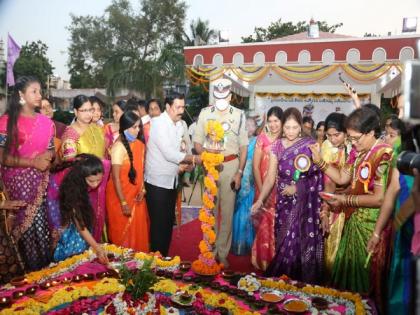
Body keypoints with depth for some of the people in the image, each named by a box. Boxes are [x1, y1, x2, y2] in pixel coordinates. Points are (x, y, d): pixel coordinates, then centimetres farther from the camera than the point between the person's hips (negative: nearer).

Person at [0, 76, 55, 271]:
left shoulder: (46, 122, 8)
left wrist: (48, 156, -7)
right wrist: (33, 162, -17)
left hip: (41, 181, 3)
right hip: (18, 181, -3)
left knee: (41, 225, 3)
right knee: (25, 225, 1)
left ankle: (47, 269, 17)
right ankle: (34, 273, 16)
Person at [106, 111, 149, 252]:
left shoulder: (139, 144, 2)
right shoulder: (118, 147, -19)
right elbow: (116, 177, -19)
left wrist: (142, 189, -2)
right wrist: (123, 202, -18)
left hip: (135, 195, 6)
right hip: (120, 195, -6)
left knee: (138, 229, 15)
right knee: (123, 232, 9)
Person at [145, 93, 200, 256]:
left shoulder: (179, 125, 9)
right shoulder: (158, 123, -16)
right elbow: (169, 153, -22)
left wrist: (181, 163, -3)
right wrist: (193, 159, -16)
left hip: (172, 181, 8)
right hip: (157, 182, -8)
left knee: (169, 222, 16)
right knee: (158, 224, 1)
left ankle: (164, 256, 30)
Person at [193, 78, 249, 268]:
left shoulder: (239, 115, -2)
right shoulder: (205, 113, 2)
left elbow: (243, 146, 2)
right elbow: (197, 142, 5)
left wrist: (239, 172, -3)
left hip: (230, 165, -1)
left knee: (227, 211, 6)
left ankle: (222, 253, 19)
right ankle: (211, 251, 23)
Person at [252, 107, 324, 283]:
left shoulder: (310, 145, -3)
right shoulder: (277, 146, 2)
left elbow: (318, 176, -3)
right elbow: (270, 177, 0)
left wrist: (297, 187, -13)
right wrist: (260, 200, -10)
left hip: (305, 203, -2)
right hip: (284, 202, 2)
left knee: (302, 241, 0)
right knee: (284, 242, 8)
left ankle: (302, 284, 17)